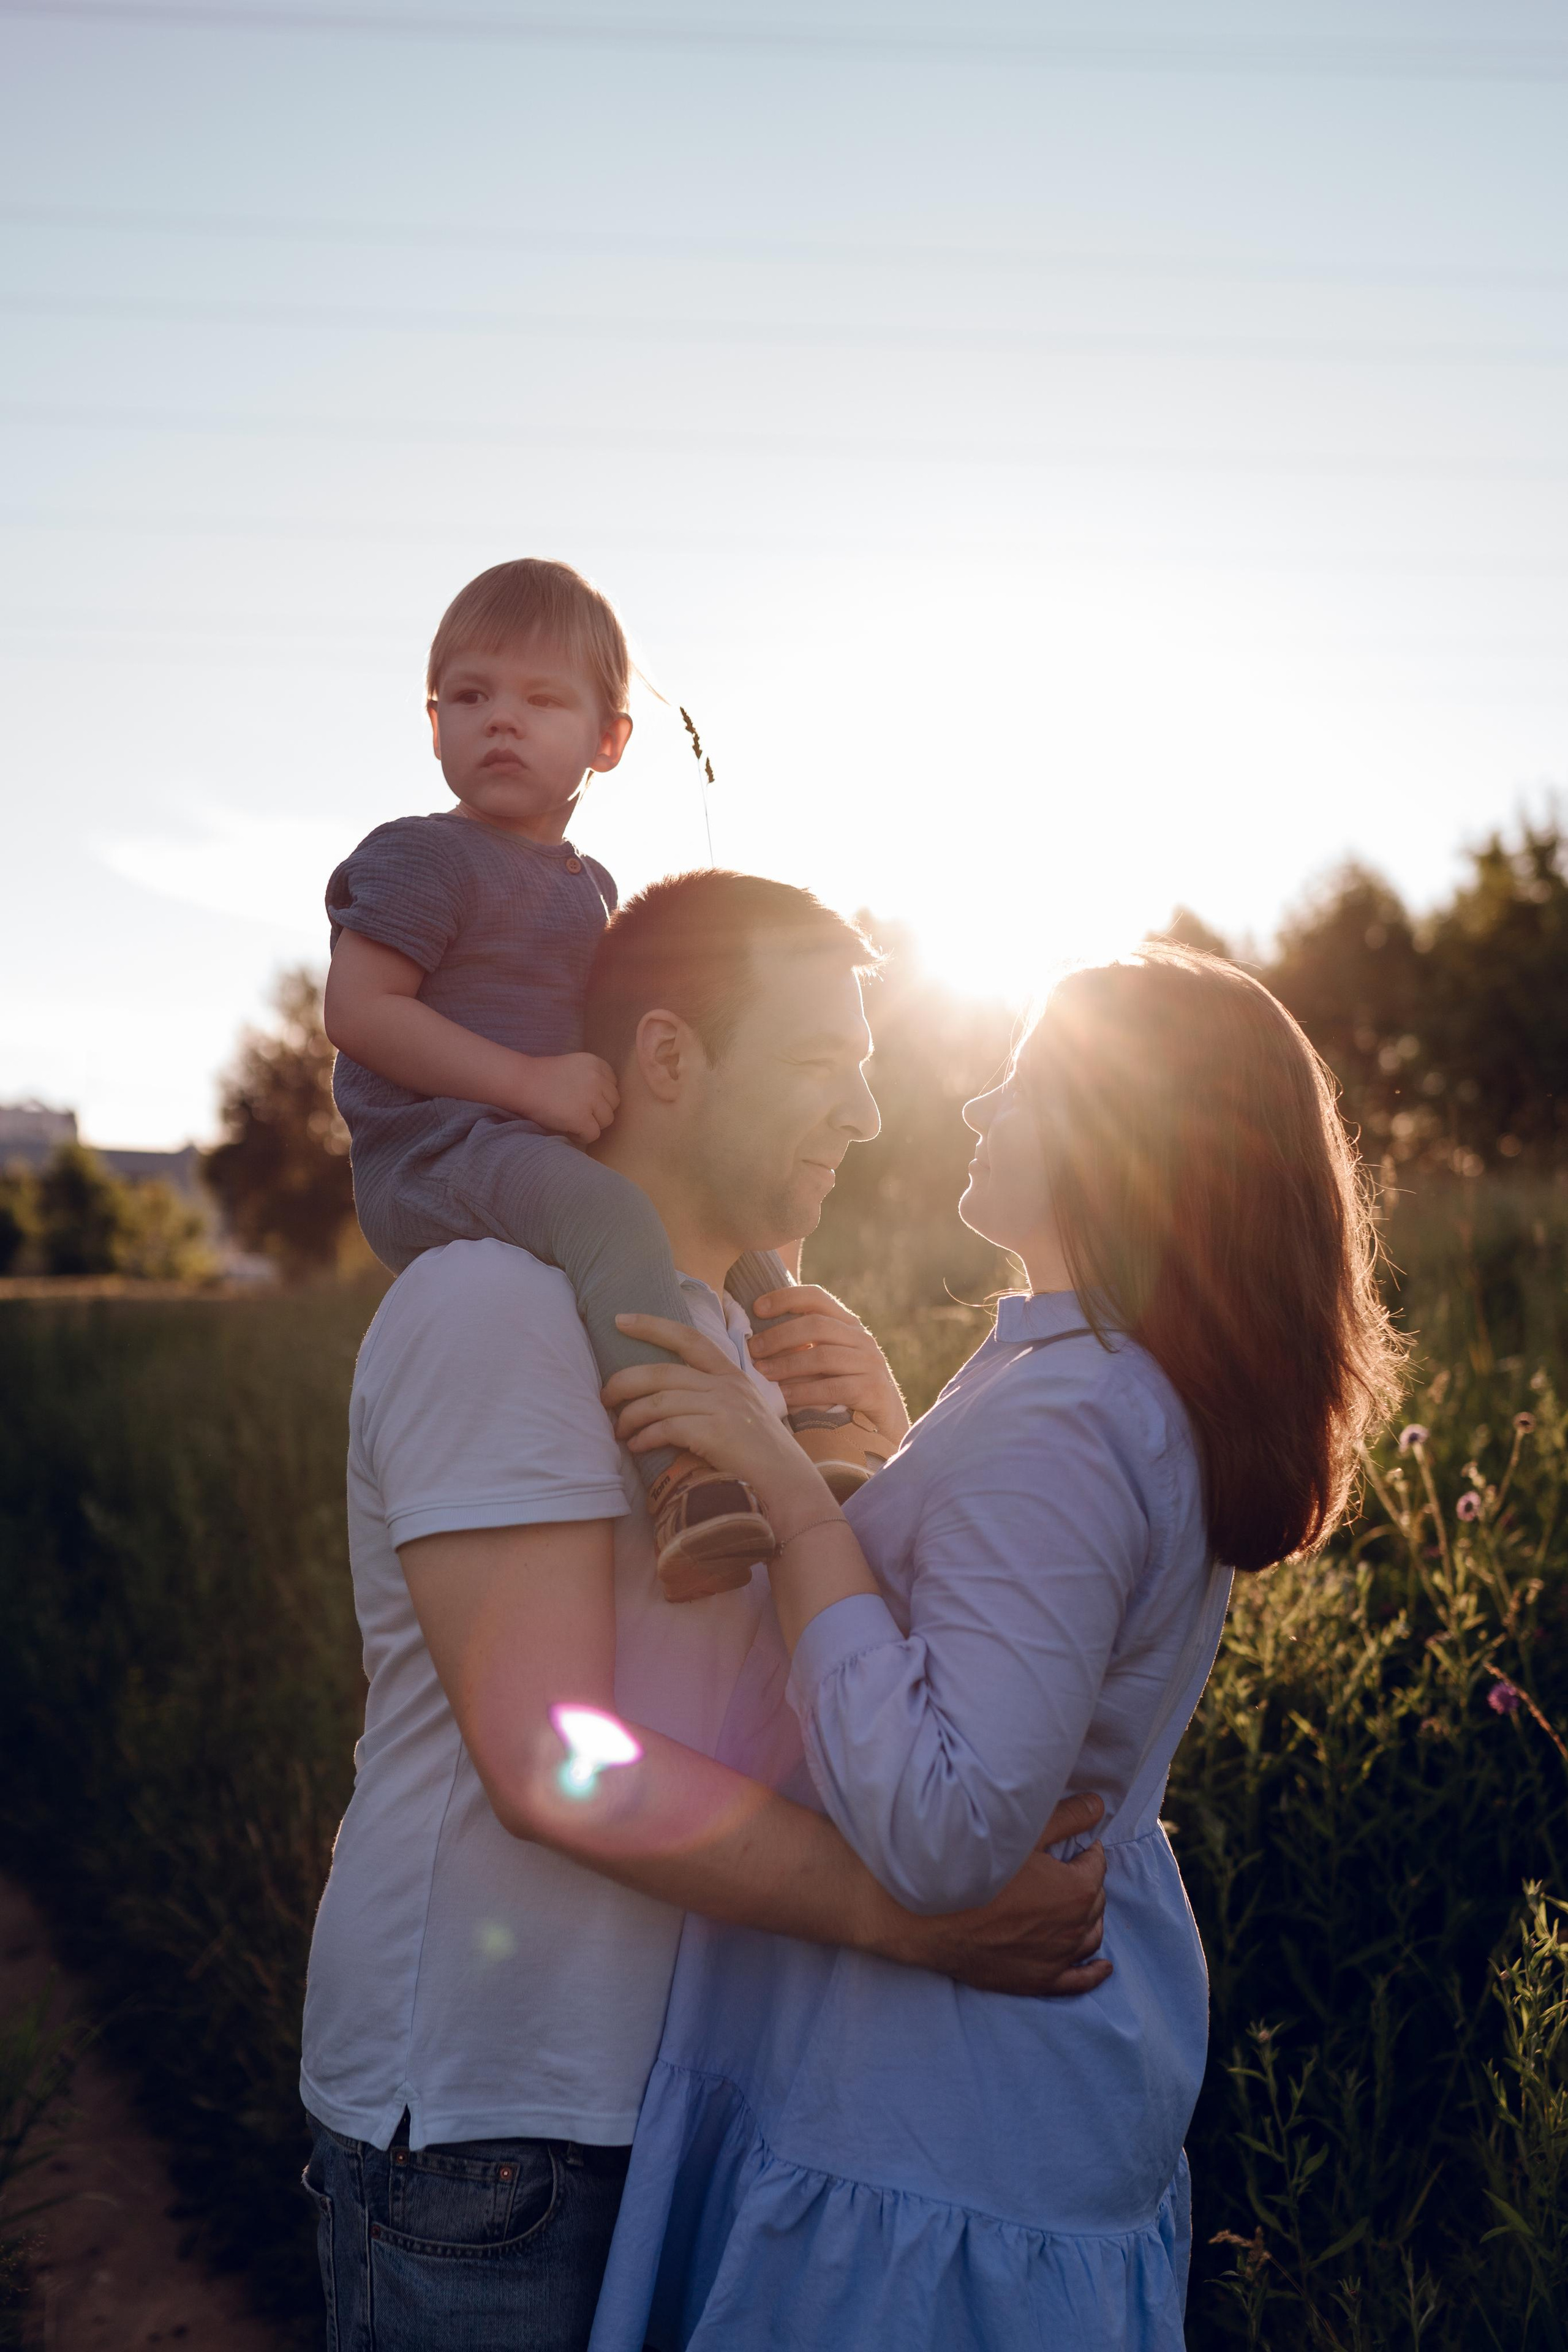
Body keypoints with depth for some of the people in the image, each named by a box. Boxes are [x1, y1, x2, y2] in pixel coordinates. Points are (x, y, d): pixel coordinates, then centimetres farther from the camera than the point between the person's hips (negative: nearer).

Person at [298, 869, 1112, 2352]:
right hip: (487, 2114, -8)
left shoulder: (729, 1335, 12)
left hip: (680, 2080, 8)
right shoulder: (493, 1306, -18)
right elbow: (550, 1760, -25)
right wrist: (921, 1911, -27)